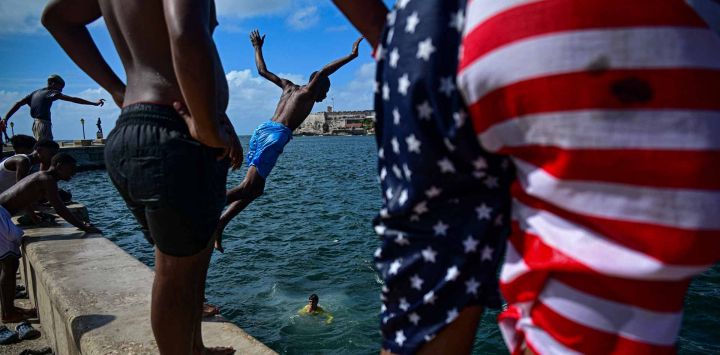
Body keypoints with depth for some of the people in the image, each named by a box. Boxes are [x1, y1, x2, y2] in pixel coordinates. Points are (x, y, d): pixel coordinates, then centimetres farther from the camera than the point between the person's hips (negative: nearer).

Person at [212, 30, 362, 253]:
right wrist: (352, 55, -7)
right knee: (247, 188, -13)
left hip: (261, 129, 8)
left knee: (256, 189, 13)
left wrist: (258, 47, 50)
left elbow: (262, 70, 36)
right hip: (276, 135, -8)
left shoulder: (289, 86, 28)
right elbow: (324, 72, -8)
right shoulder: (310, 90, 10)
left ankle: (218, 225, 6)